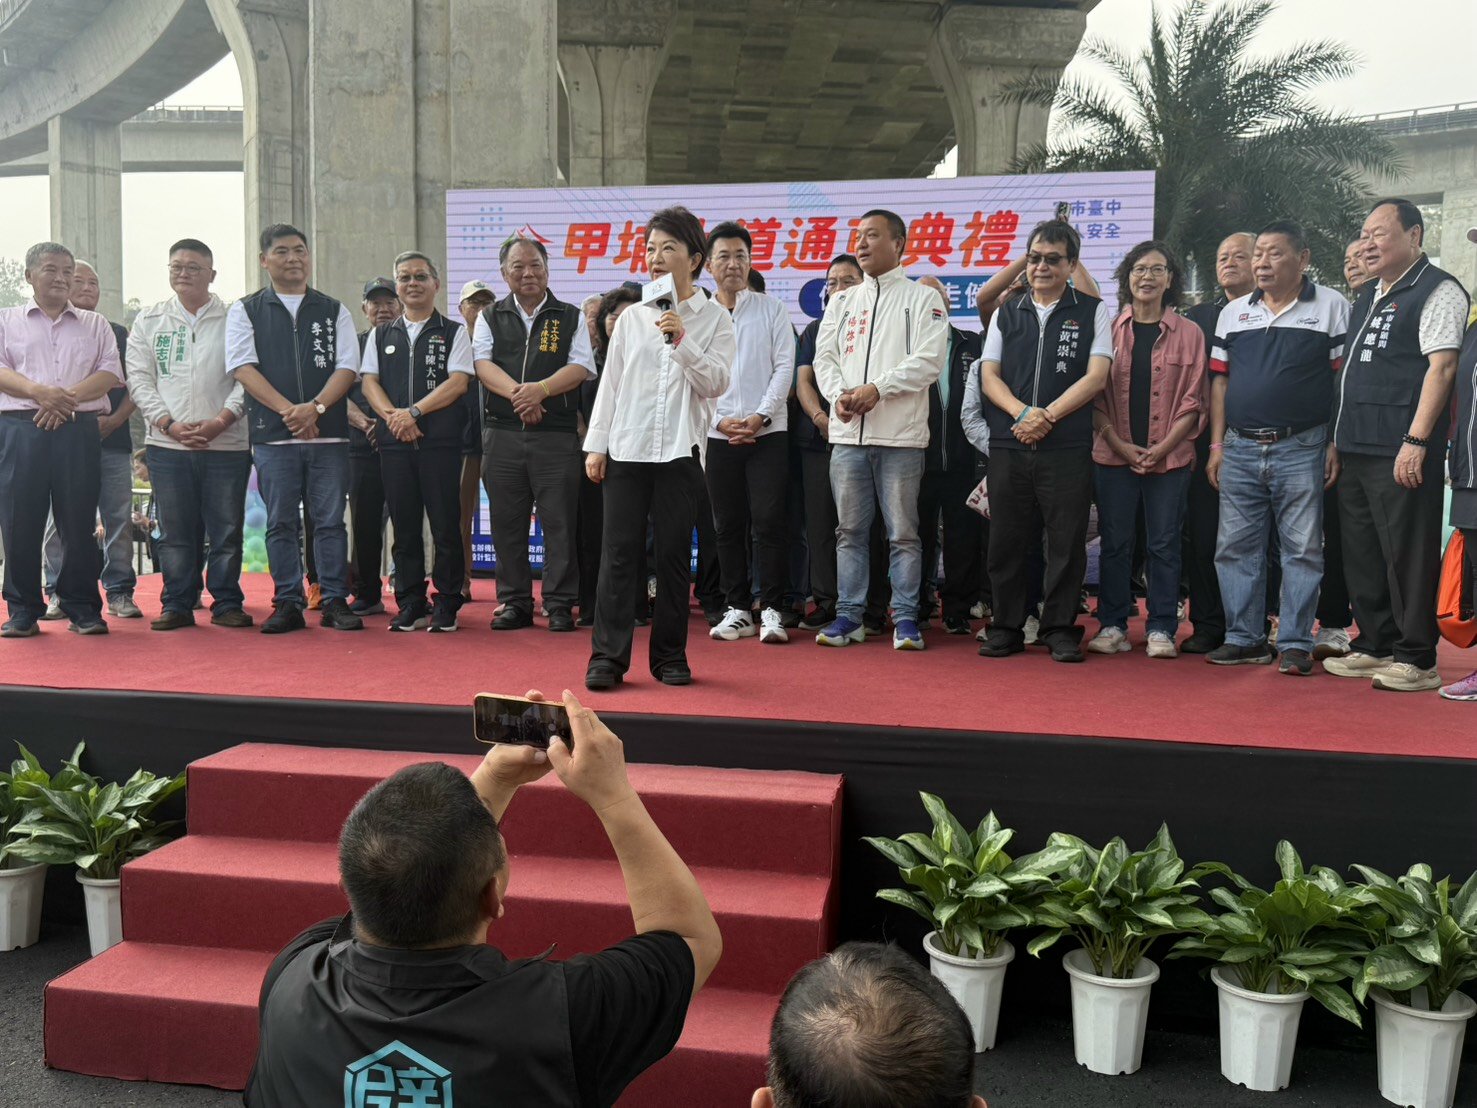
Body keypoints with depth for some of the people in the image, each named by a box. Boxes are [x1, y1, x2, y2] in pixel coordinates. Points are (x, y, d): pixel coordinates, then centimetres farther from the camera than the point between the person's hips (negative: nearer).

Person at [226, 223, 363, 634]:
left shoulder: (334, 311, 13)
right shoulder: (246, 310, 9)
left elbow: (347, 367, 3)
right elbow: (243, 367, -2)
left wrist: (315, 407, -13)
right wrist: (289, 410, -14)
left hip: (329, 434, 1)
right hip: (272, 436, -1)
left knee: (330, 521, 1)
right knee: (281, 523, 2)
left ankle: (335, 601, 7)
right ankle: (288, 604, 9)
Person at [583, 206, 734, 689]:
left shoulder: (715, 318, 5)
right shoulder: (631, 317, 11)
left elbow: (715, 383, -5)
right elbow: (610, 383, 11)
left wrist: (681, 341, -16)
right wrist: (596, 444, 6)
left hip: (680, 450, -2)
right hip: (626, 449, 2)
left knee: (673, 553, 3)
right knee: (619, 551, -2)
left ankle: (670, 656, 13)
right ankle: (608, 657, 1)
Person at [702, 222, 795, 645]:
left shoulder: (771, 310, 6)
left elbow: (784, 367, -1)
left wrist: (761, 416, -11)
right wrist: (719, 420, -7)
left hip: (768, 432, -2)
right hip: (718, 434, 2)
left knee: (768, 521, -7)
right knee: (728, 525, 5)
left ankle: (771, 610, 0)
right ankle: (737, 610, 13)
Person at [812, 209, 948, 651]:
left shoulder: (922, 299, 3)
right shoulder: (842, 301, 18)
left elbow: (928, 361, -8)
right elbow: (824, 357, 11)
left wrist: (877, 389, -16)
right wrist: (839, 394, -8)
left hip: (900, 435, -4)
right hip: (847, 432, 4)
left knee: (903, 532, 0)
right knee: (850, 530, 7)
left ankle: (905, 618, 7)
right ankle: (849, 615, 15)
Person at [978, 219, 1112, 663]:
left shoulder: (1092, 312, 7)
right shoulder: (1006, 314, 16)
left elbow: (1096, 376, -2)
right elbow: (989, 376, 8)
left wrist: (1047, 417, -12)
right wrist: (1022, 413, -10)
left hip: (1067, 447, -2)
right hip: (1008, 445, 3)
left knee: (1067, 541, -1)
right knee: (1006, 541, 5)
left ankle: (1060, 629, 9)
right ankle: (1006, 627, 15)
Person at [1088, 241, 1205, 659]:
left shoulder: (1189, 333, 6)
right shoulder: (1108, 330, 6)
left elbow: (1193, 400, 3)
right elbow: (1096, 394, 3)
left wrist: (1163, 447, -9)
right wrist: (1120, 445, -8)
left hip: (1170, 458, 0)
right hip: (1114, 456, 0)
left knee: (1164, 545, 3)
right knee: (1115, 543, 3)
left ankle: (1161, 629, 9)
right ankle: (1112, 626, 11)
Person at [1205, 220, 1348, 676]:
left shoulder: (1331, 307, 2)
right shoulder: (1233, 313, 13)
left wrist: (1337, 442, -8)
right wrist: (1216, 444, 7)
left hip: (1301, 450, -4)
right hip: (1240, 449, 4)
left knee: (1302, 549, 0)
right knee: (1236, 548, 6)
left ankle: (1295, 644, 6)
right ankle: (1244, 639, 15)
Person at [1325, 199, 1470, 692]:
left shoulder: (1437, 291, -6)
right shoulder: (1369, 296, 20)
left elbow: (1441, 366, -14)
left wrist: (1416, 439, -21)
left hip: (1402, 452, -9)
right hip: (1357, 448, 9)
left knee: (1408, 556, -5)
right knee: (1362, 555, 12)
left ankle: (1417, 660, 3)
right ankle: (1375, 647, 23)